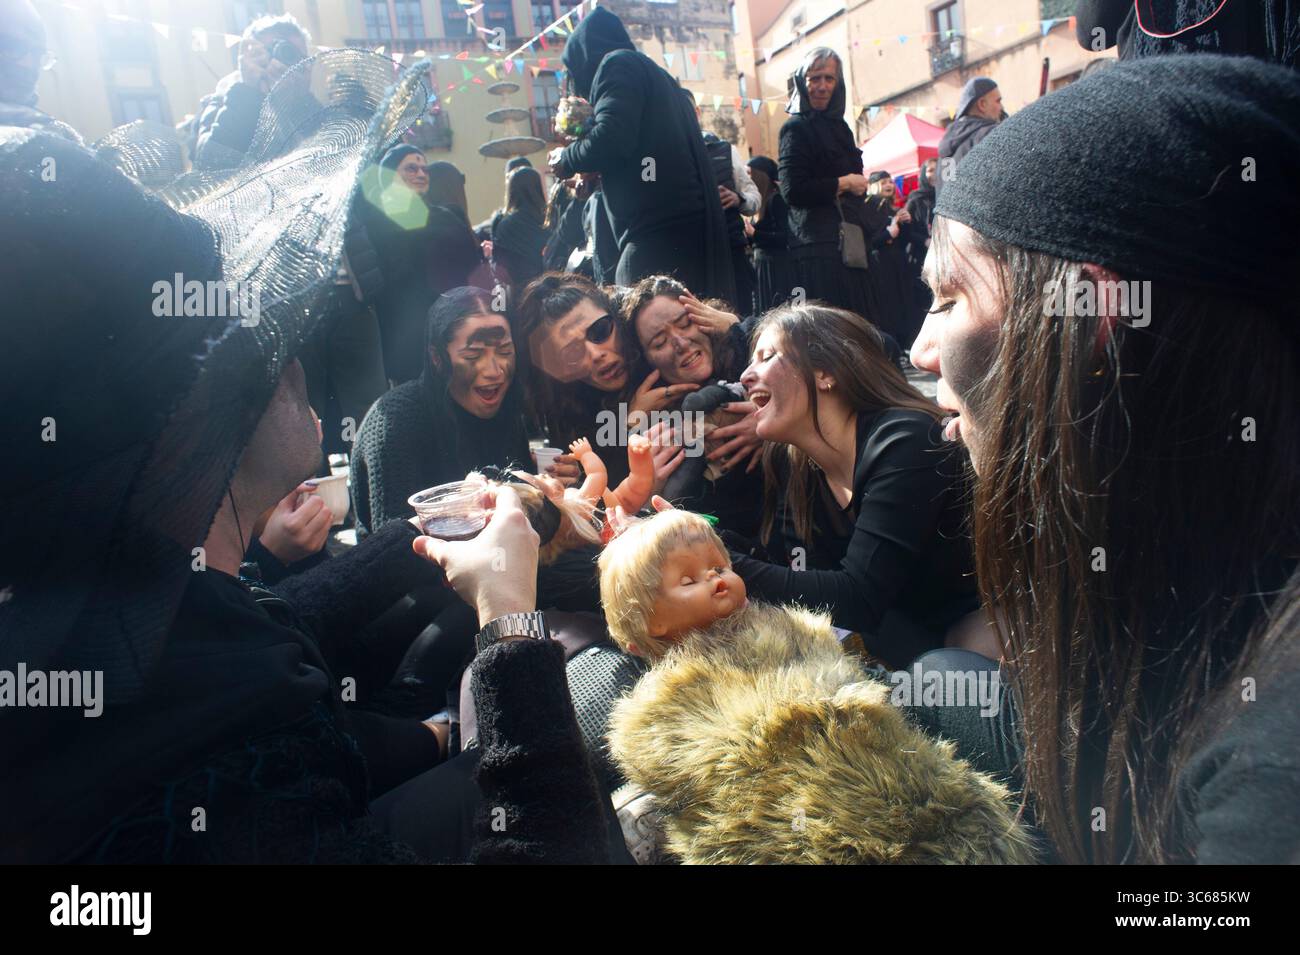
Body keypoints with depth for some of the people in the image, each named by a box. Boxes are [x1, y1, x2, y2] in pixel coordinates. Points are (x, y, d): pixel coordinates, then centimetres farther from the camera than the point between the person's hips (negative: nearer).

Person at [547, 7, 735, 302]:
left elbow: (612, 138, -15)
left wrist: (567, 159, 3)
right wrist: (597, 174, 37)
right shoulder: (654, 73, 28)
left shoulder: (617, 63, 1)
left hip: (659, 228, -9)